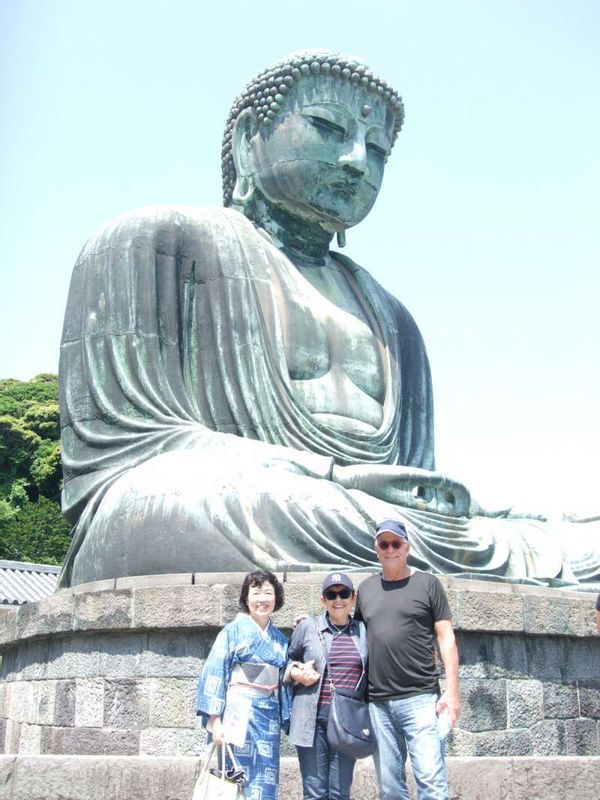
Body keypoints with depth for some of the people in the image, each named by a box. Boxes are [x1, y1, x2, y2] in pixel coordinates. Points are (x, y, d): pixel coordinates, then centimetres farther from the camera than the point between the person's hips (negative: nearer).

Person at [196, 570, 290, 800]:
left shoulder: (280, 640, 13)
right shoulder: (233, 631, -1)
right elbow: (214, 675, -6)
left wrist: (285, 720, 11)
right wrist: (215, 720, -12)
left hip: (269, 716, 5)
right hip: (239, 713, -4)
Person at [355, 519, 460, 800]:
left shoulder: (427, 584, 4)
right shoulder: (366, 588, 14)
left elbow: (446, 638, 1)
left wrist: (452, 690, -7)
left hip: (420, 698, -3)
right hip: (378, 703, 4)